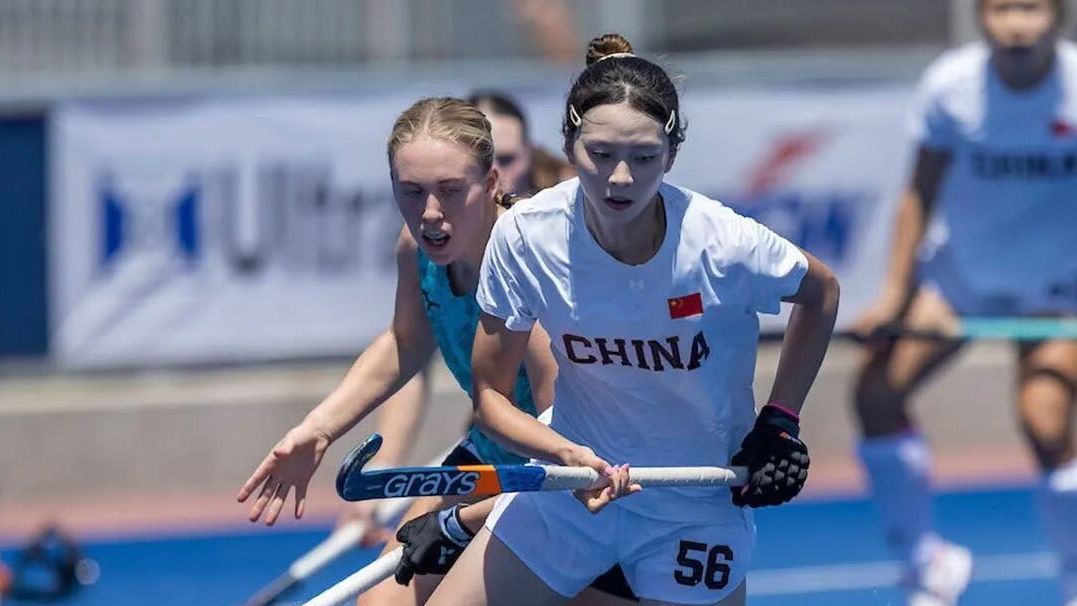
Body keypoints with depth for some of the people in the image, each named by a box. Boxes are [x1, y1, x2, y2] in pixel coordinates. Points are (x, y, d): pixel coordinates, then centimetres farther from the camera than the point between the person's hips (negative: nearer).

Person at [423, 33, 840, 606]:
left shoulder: (720, 244, -24)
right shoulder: (526, 235, -19)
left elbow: (820, 292, -2)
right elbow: (490, 393, -9)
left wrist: (780, 422, -7)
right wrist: (569, 455, -26)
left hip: (698, 507, -2)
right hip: (574, 475, 2)